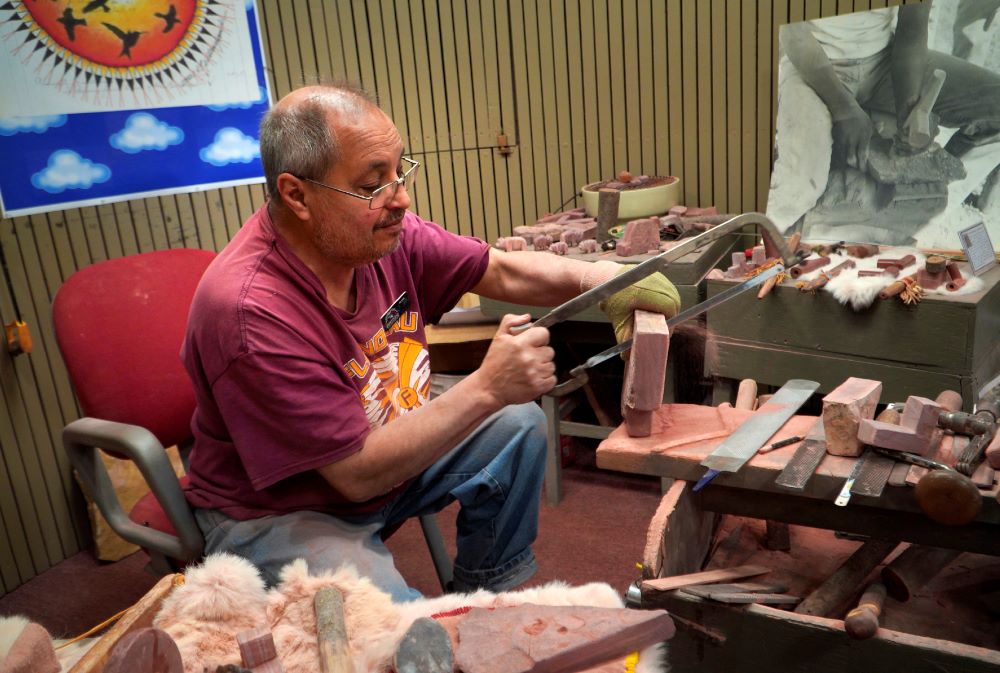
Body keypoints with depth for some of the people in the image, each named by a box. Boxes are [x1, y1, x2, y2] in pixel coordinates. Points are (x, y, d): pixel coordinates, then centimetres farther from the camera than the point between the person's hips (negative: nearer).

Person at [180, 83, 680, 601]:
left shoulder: (383, 229, -13)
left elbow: (502, 271, -1)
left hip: (385, 445, 8)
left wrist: (598, 277, -19)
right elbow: (357, 473, -30)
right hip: (276, 513, -7)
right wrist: (487, 389, -32)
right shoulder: (250, 311, -33)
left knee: (518, 427, 3)